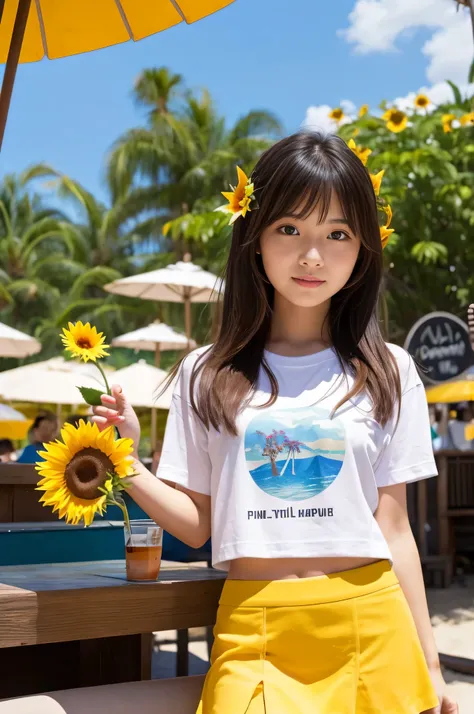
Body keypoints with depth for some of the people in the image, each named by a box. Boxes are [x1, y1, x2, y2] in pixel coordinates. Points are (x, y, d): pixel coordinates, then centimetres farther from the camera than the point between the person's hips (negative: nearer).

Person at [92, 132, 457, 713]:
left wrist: (428, 665, 5)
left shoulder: (387, 372, 2)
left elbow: (393, 530, 5)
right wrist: (127, 464, -10)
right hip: (252, 631, 0)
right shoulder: (206, 376, 3)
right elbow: (197, 524, 4)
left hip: (370, 628, 1)